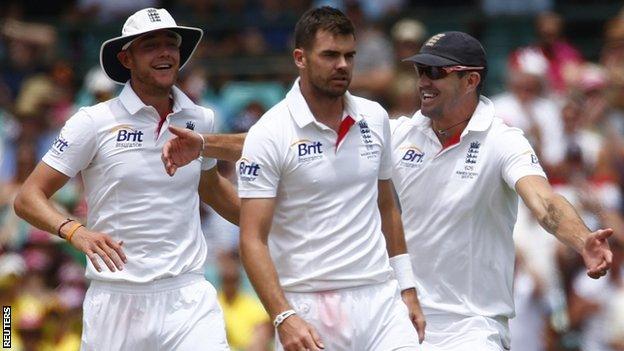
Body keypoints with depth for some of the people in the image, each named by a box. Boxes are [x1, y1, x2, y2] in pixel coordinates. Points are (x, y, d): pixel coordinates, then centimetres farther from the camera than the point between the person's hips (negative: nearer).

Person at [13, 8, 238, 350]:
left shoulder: (200, 120, 9)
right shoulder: (93, 123, -3)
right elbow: (28, 197, -4)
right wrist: (74, 230, -23)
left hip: (188, 296, 2)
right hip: (116, 299, -2)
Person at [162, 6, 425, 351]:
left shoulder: (375, 118, 9)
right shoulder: (269, 134, -8)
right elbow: (253, 239, -12)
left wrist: (407, 286, 17)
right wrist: (283, 317, -22)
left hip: (380, 297, 4)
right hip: (309, 310, -4)